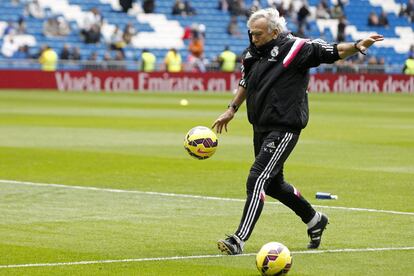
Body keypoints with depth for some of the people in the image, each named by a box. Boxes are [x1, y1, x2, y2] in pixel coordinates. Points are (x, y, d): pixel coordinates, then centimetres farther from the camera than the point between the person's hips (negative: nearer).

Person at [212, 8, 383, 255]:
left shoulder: (295, 48, -12)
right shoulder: (252, 54, 8)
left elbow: (333, 52, -15)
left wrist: (357, 46, -32)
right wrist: (232, 110, 29)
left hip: (284, 129, -8)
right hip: (260, 128, 8)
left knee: (258, 180, -18)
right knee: (273, 182, 19)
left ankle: (239, 239, -20)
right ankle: (314, 220, 40)